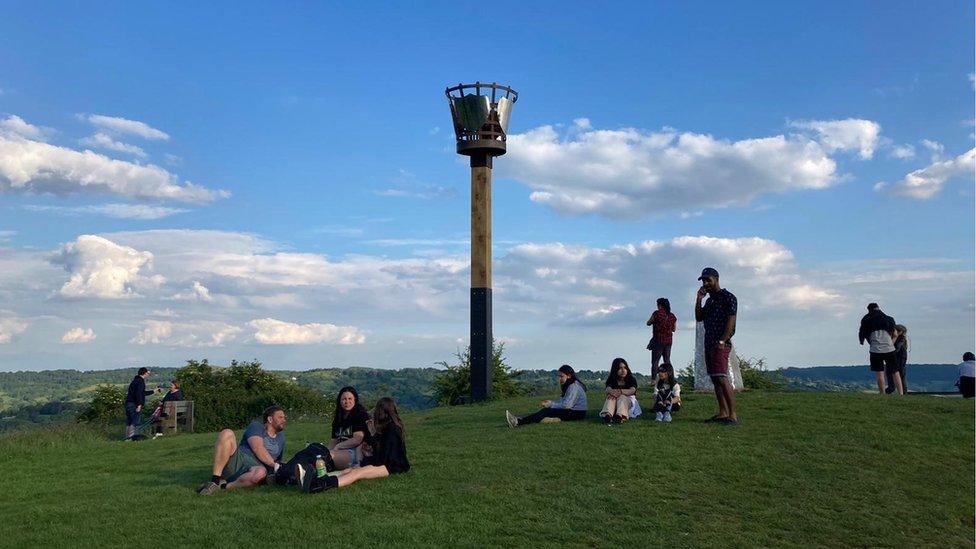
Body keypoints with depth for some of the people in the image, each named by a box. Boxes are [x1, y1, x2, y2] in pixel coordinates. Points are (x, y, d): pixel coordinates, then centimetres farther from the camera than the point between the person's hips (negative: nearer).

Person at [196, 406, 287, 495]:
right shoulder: (256, 426, 10)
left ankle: (224, 486, -24)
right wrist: (274, 464, -11)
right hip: (236, 461, -1)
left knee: (261, 472, -39)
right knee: (227, 434, -26)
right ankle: (215, 481, -31)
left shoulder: (280, 437, 25)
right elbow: (257, 448, -8)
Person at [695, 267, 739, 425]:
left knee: (722, 378, -16)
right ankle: (723, 413, 10)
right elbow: (699, 318, 18)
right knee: (715, 379, 7)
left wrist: (722, 341, -20)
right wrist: (698, 299, 7)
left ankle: (733, 415, -17)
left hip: (721, 344, -9)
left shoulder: (728, 297, -6)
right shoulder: (709, 300, 20)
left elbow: (731, 321, -13)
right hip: (709, 344, 9)